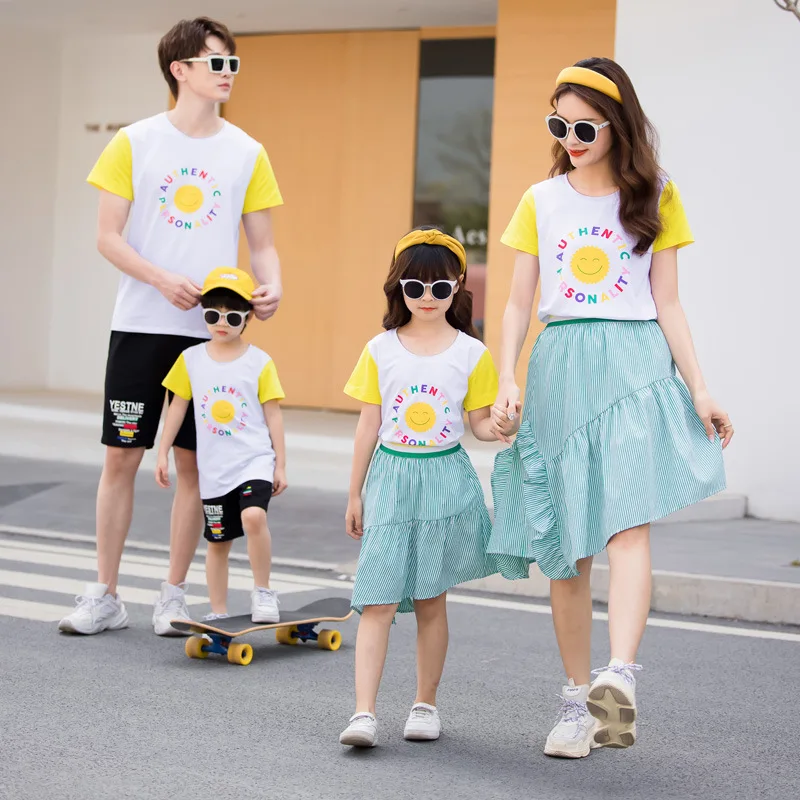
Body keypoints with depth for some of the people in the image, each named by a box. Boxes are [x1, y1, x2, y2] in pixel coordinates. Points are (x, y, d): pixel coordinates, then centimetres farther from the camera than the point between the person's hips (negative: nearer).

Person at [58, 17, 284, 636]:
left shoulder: (247, 153, 5)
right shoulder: (135, 143, 0)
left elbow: (262, 243, 9)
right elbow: (108, 236, -2)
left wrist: (270, 287, -12)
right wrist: (164, 281, -16)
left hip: (213, 331, 1)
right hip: (141, 325, -1)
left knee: (194, 463, 5)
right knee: (121, 455, 2)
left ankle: (174, 596, 16)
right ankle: (105, 596, 13)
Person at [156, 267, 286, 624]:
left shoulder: (260, 363, -2)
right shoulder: (191, 359, 3)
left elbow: (273, 414, 0)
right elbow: (177, 408, 8)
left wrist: (281, 464, -1)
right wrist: (162, 454, 5)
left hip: (254, 460, -3)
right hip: (213, 468, 3)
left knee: (253, 517, -27)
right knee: (217, 541, 10)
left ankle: (263, 592, -10)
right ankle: (218, 614, 21)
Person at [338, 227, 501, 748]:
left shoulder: (471, 353, 1)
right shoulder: (381, 350, 4)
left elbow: (479, 422, 6)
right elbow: (369, 425, 7)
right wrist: (355, 494, 9)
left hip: (445, 478, 0)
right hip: (391, 476, 0)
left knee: (431, 600, 8)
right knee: (378, 601, -8)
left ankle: (426, 705, 20)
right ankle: (364, 712, -11)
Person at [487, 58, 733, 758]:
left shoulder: (654, 197, 10)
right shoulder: (541, 202, 13)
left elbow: (667, 305, 9)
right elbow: (519, 304, 11)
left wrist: (699, 389, 0)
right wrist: (507, 383, -4)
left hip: (635, 364, -2)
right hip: (559, 365, 2)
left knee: (627, 524, -21)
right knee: (565, 547, 1)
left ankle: (619, 680, -35)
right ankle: (579, 700, 9)